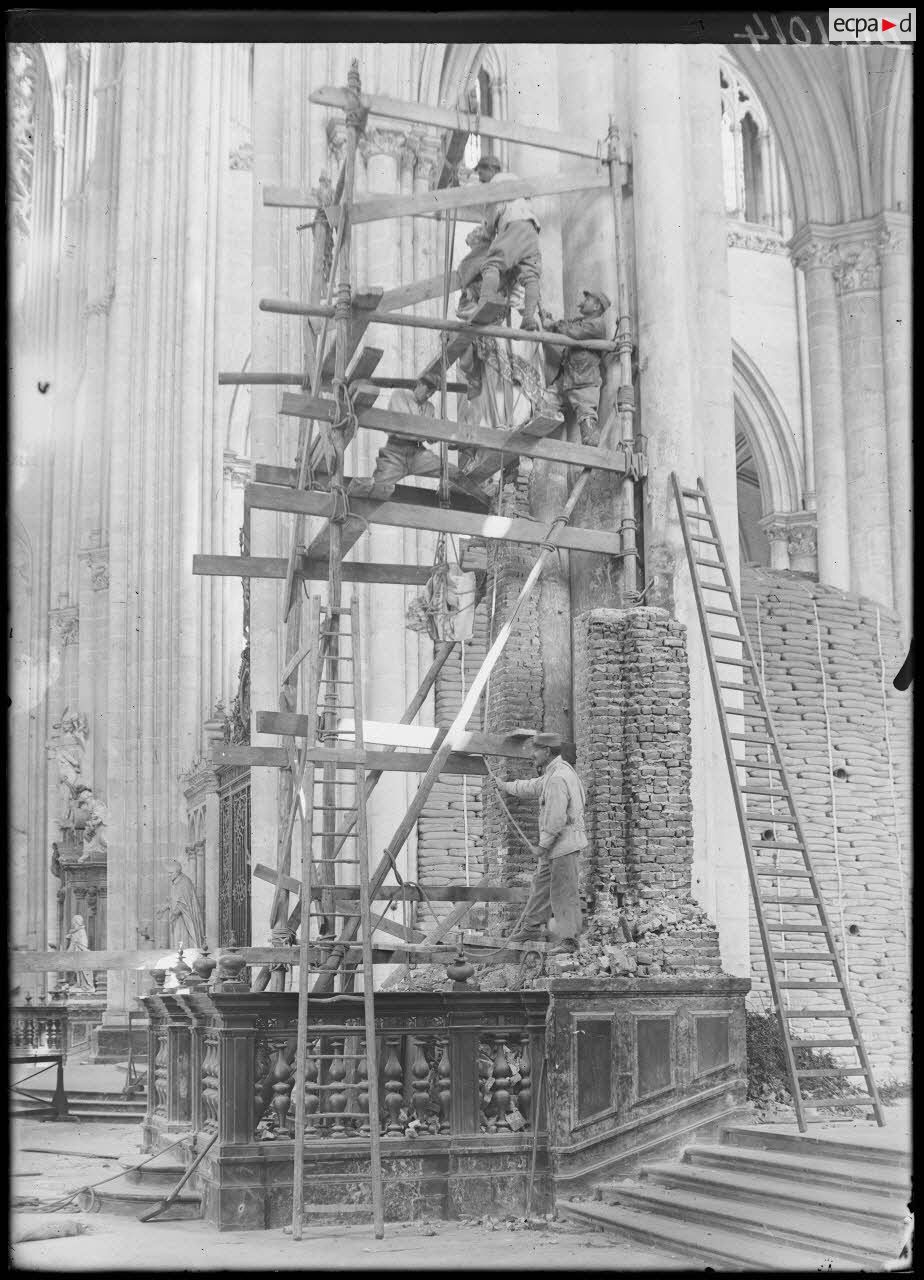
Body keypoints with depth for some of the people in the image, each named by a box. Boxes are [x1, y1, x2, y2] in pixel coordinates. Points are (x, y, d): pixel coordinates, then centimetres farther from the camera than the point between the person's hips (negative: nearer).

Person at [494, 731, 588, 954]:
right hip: (555, 844, 11)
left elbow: (556, 818, -24)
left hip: (564, 842, -11)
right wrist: (506, 787, 43)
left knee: (564, 892, -7)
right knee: (541, 884, 19)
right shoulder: (553, 773, 14)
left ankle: (569, 939, -3)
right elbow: (533, 787, 32)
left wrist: (543, 845, -19)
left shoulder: (558, 778, -20)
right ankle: (530, 926, 31)